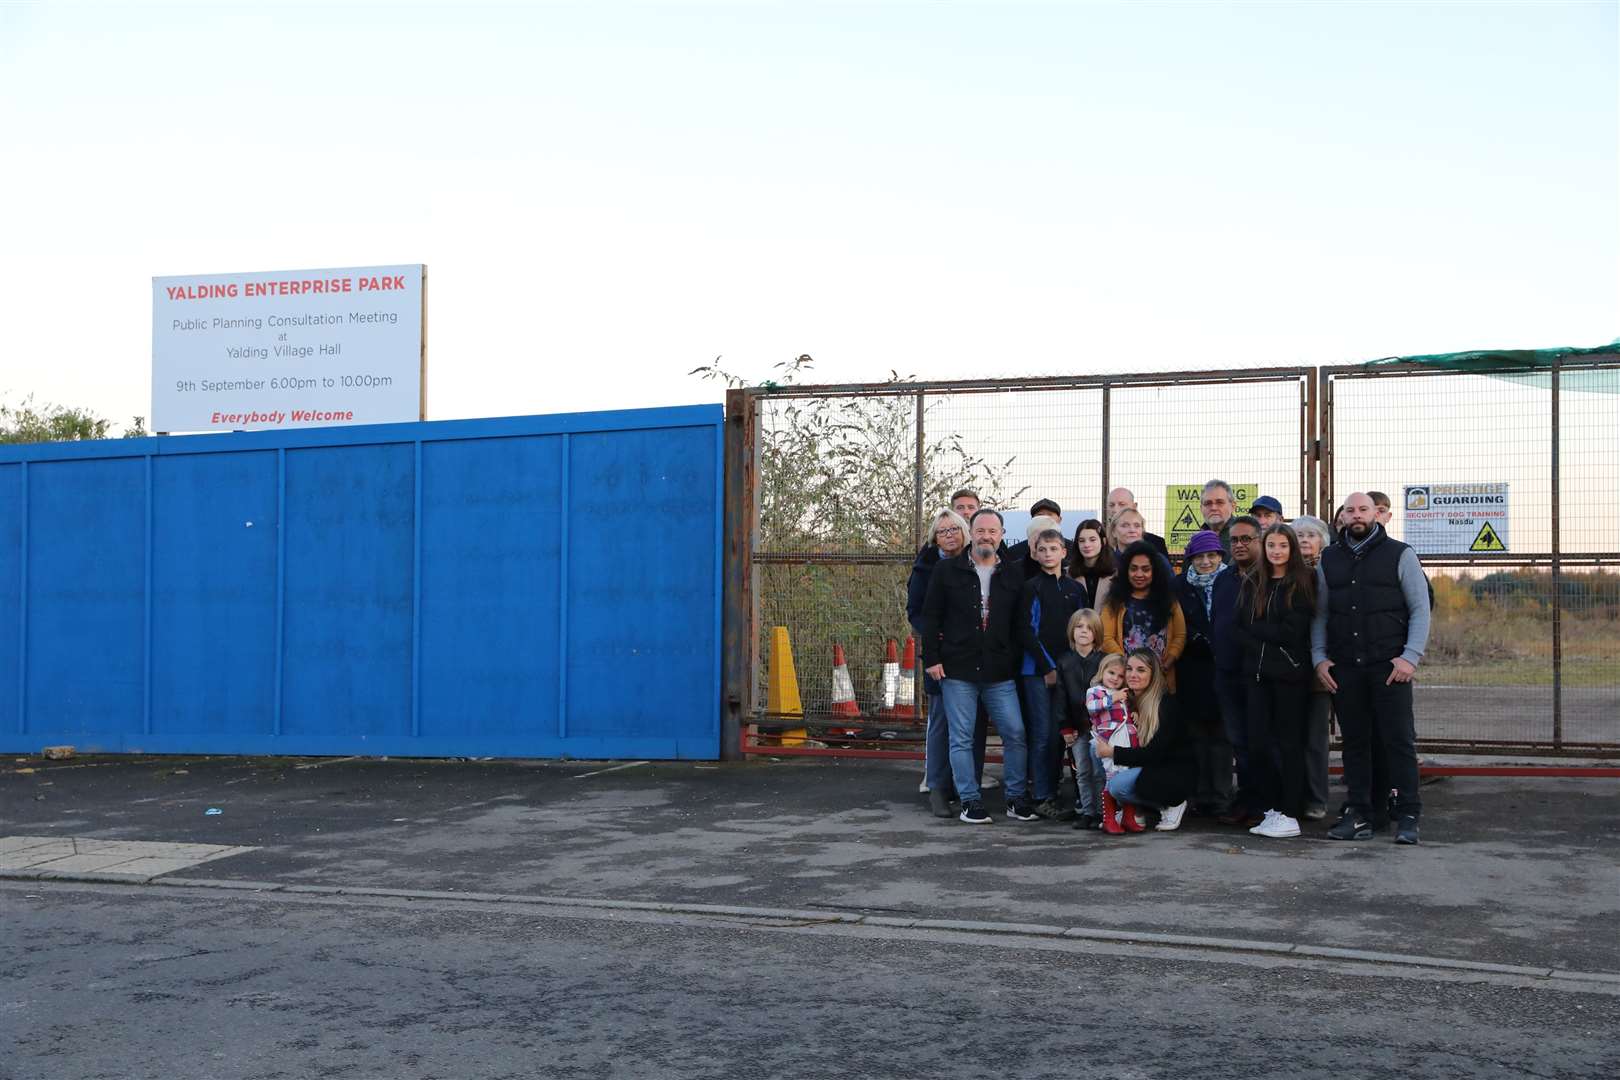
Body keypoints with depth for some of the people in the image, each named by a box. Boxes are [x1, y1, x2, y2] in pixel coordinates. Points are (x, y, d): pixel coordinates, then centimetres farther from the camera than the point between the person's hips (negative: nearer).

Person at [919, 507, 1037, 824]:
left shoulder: (1012, 575, 8)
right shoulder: (947, 570, 3)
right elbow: (930, 617, 3)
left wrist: (1016, 662, 4)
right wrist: (932, 658, -4)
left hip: (1000, 672, 2)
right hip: (957, 670, -2)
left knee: (1015, 733, -2)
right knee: (962, 738, 2)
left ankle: (1015, 798, 12)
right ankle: (970, 801, 10)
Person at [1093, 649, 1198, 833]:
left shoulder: (1166, 703, -18)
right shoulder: (1128, 700, 3)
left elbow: (1155, 753, -24)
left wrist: (1112, 752, -26)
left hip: (1177, 772, -7)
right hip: (1145, 768, 7)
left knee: (1118, 785, -28)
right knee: (1095, 744, -11)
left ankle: (1172, 805, -5)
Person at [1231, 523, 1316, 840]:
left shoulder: (1303, 583, -3)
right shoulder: (1252, 583, 11)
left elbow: (1293, 632, -11)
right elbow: (1239, 627, 4)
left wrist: (1257, 629, -4)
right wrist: (1270, 645, -9)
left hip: (1289, 673, -5)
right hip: (1257, 672, 5)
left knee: (1288, 743, 0)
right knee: (1258, 743, 4)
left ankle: (1290, 816, 4)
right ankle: (1272, 810, 14)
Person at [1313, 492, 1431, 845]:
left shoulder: (1399, 554, 3)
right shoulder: (1329, 559, 14)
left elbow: (1420, 609, 1)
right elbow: (1320, 614, 15)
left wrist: (1411, 656, -9)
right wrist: (1319, 657, 2)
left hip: (1389, 666, -3)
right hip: (1344, 669, 3)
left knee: (1399, 739, -4)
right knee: (1355, 742, 6)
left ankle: (1408, 816, 1)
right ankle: (1360, 813, 11)